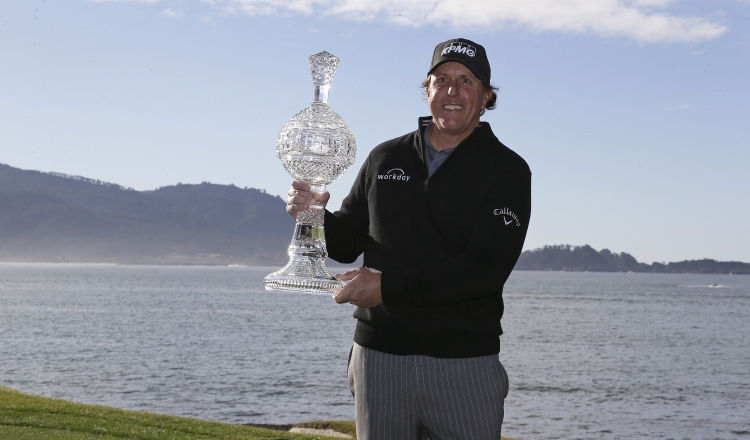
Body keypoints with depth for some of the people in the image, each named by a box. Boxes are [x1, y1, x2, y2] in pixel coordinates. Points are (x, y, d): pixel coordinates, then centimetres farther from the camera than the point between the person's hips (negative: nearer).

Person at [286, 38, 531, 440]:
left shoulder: (506, 170, -2)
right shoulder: (385, 159, 12)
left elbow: (486, 269, -14)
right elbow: (347, 243, 17)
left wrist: (388, 286, -18)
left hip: (465, 364, -3)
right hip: (379, 355, 3)